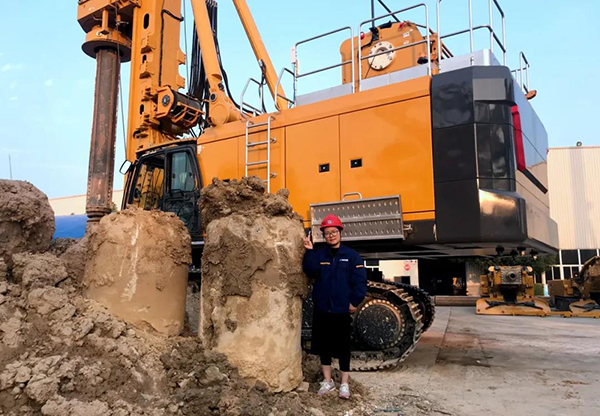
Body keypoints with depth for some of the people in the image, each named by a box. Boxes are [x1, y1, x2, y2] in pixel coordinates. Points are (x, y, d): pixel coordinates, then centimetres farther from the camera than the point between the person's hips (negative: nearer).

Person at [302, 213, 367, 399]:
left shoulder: (351, 256, -3)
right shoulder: (319, 255, 7)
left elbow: (360, 281, -8)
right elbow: (310, 271, -10)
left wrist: (354, 302, -13)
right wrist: (309, 251, -17)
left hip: (342, 310, -3)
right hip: (321, 309, 4)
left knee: (343, 347, 5)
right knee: (323, 345, 12)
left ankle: (344, 384, 18)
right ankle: (327, 381, 26)